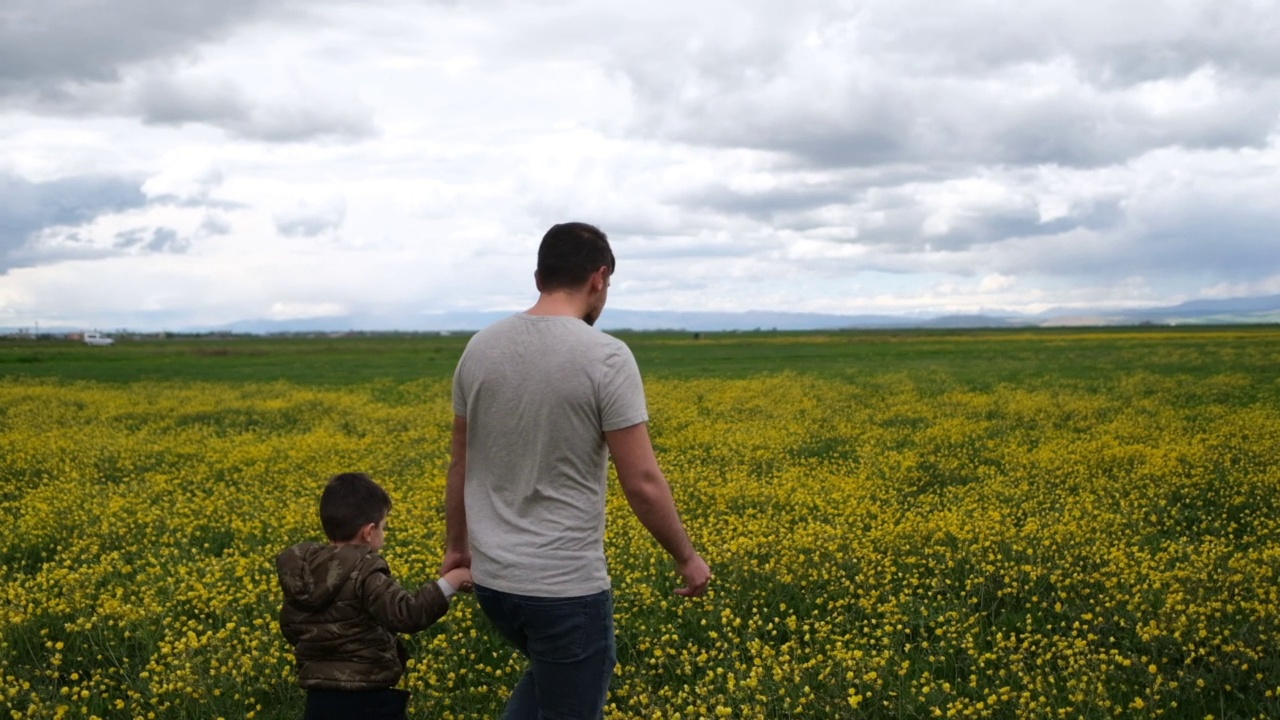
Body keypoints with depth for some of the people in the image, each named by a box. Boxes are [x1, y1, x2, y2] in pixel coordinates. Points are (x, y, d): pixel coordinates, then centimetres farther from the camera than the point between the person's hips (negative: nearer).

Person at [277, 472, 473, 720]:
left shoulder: (300, 571, 4)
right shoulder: (363, 574, -19)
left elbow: (290, 628, 15)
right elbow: (406, 615, -30)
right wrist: (449, 583, -25)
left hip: (320, 700, 7)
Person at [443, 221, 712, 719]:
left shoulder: (481, 347, 1)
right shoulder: (605, 357, -16)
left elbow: (459, 464, 10)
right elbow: (643, 483, -16)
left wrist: (456, 546, 23)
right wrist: (687, 558, -1)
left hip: (492, 577, 7)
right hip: (566, 585, -6)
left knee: (555, 674, 32)